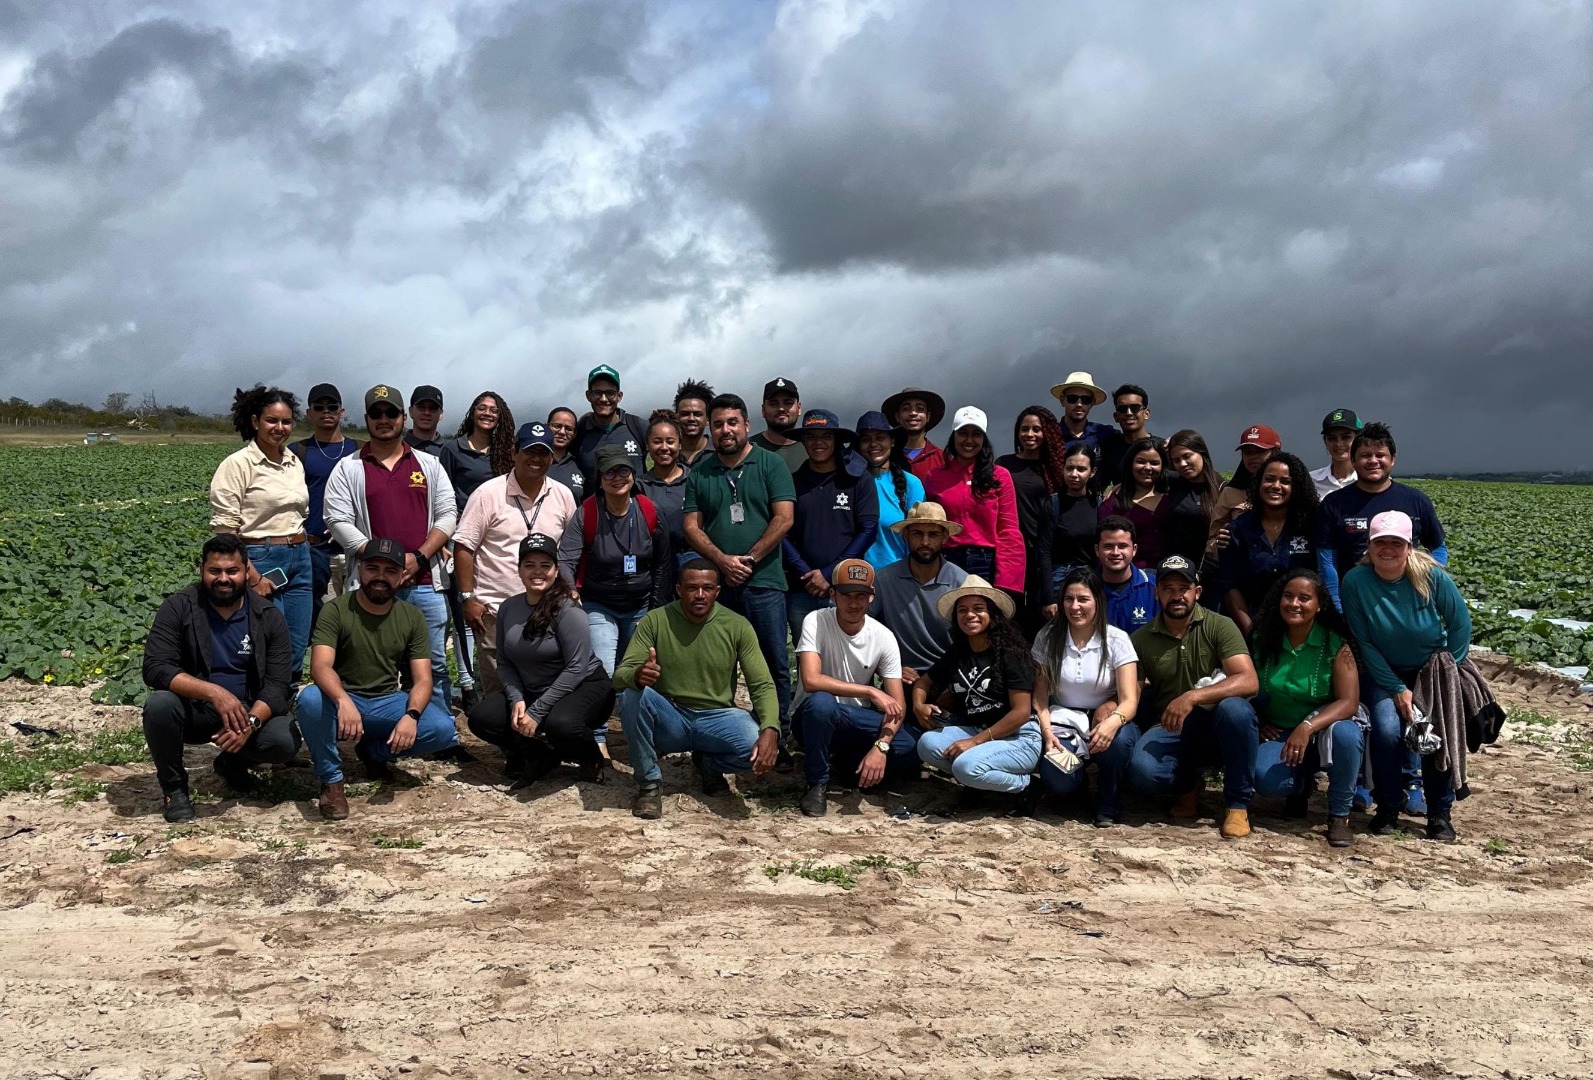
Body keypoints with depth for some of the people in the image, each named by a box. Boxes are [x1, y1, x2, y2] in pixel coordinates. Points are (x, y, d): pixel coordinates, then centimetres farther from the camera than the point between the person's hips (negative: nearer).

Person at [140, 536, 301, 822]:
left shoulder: (268, 616, -5)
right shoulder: (178, 608, -9)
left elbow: (278, 684, -10)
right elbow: (155, 668, -20)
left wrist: (251, 722, -30)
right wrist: (213, 692, -35)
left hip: (250, 712, 1)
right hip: (192, 711, -1)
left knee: (284, 741, -27)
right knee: (159, 705, -33)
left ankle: (233, 763, 11)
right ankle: (173, 787, -5)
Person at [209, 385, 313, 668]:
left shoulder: (295, 462, 10)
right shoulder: (238, 463, -10)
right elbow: (224, 528, -13)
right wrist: (252, 576, -17)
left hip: (299, 560, 7)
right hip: (260, 560, -6)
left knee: (297, 650, 9)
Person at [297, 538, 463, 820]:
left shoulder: (412, 617, 0)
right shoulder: (336, 611, -9)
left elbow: (422, 680, -5)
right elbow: (320, 666, -24)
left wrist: (411, 715, -28)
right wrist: (344, 701, -45)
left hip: (389, 703, 3)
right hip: (342, 701, -3)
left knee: (443, 730, -22)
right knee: (310, 699, -36)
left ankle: (374, 751, 9)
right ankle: (331, 781, -12)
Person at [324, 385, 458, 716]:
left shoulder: (429, 465, 13)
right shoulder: (348, 469, 8)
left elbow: (447, 515, 7)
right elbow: (338, 520, -2)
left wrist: (418, 558, -8)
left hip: (425, 582, 2)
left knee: (434, 664, 4)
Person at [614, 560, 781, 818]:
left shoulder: (738, 626, -6)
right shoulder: (655, 620, -8)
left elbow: (762, 685, -8)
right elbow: (620, 676, -12)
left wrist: (770, 730, -28)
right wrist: (637, 675, -39)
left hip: (716, 719, 1)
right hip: (668, 720, 0)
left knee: (758, 748, -30)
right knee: (632, 694, -31)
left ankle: (708, 762, 7)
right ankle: (649, 784, -12)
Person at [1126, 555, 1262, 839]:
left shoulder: (1220, 626, -5)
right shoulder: (1141, 639, 4)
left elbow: (1248, 682, -19)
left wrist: (1192, 696, -31)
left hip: (1217, 726, -1)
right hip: (1169, 730, 1)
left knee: (1235, 709, -37)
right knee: (1141, 770, -31)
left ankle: (1237, 804, -15)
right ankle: (1187, 784, 7)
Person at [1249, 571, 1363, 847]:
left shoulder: (1335, 645, -13)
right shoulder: (1262, 641, -3)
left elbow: (1349, 702, -21)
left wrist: (1307, 727, -35)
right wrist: (1258, 723, -10)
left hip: (1325, 731, -2)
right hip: (1279, 735, 2)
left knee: (1345, 734, -38)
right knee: (1264, 779, -30)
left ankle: (1339, 816, -14)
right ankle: (1302, 785, 11)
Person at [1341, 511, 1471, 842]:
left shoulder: (1432, 576, -17)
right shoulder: (1355, 581, -19)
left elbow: (1460, 625, -4)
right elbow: (1364, 643, -13)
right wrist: (1397, 689, -15)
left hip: (1432, 668, 1)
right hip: (1384, 672, -1)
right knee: (1387, 729, -25)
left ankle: (1439, 814, 2)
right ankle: (1388, 807, 0)